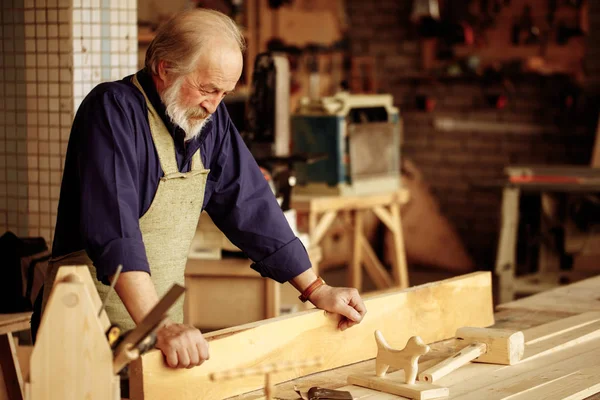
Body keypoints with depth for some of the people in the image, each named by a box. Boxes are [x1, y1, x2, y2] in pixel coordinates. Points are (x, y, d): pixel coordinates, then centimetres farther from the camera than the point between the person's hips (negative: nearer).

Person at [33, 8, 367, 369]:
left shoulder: (210, 119, 4)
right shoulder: (113, 110, -17)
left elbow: (250, 206, 9)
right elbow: (114, 229, -28)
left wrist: (317, 290, 4)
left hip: (163, 312, 6)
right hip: (93, 322, -6)